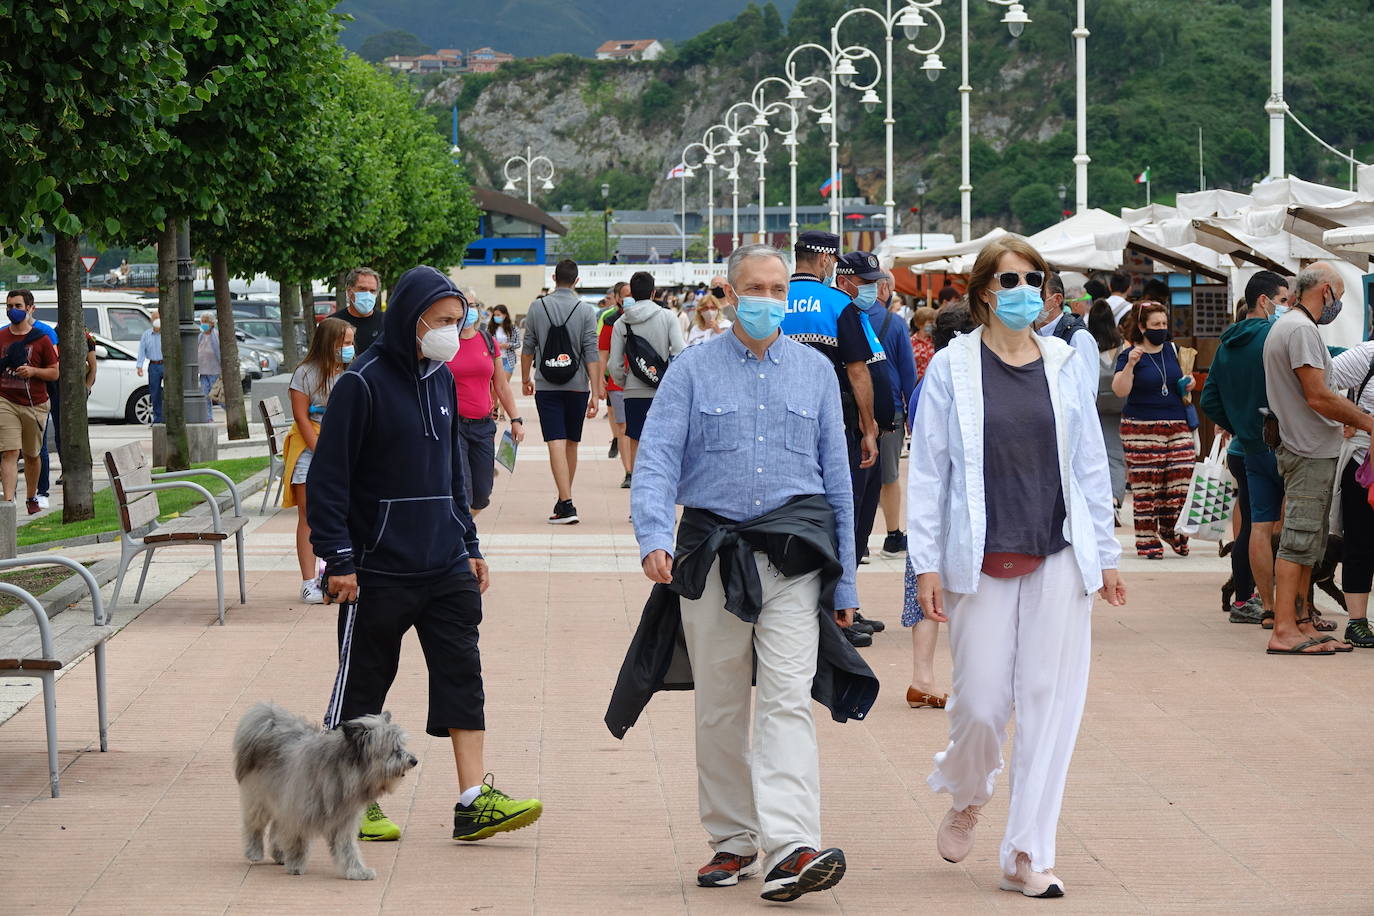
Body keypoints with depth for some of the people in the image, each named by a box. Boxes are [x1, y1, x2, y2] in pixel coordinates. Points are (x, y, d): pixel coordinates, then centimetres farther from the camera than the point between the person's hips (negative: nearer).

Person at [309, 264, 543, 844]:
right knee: (363, 683, 5)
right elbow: (328, 477, -12)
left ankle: (474, 800, -1)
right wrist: (339, 559, -15)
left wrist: (468, 544, 19)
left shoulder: (442, 379, 11)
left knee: (462, 672, 0)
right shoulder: (363, 383, -12)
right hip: (380, 568, -6)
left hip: (445, 565, 7)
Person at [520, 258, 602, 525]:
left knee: (556, 443, -7)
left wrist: (525, 379, 21)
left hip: (547, 387, -1)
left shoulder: (537, 307, -1)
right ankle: (564, 500, 26)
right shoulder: (585, 311, -4)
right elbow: (592, 354, -7)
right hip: (577, 386, 1)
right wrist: (595, 393, -5)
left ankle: (566, 504, -19)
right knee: (572, 443, 15)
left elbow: (527, 348, 5)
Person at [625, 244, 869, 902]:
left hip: (794, 551, 0)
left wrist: (844, 580, 12)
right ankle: (732, 842, 20)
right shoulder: (694, 370, 5)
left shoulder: (815, 371, 11)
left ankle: (790, 848, -23)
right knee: (718, 706, 8)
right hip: (712, 549, 0)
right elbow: (656, 460, -3)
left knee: (787, 699, -13)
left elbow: (836, 476, 14)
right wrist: (654, 539, -21)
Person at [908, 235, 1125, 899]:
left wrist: (1105, 554, 10)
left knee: (1050, 702, -1)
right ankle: (966, 798, 32)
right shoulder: (952, 367, -1)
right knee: (981, 703, -2)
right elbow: (926, 470, 0)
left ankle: (1027, 855, 6)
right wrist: (926, 563, -5)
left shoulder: (1063, 365, 7)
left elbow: (1090, 464, 11)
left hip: (1057, 557, 2)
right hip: (980, 562, -2)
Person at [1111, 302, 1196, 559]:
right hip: (1142, 428, -5)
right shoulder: (1130, 355, -3)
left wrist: (1187, 384, 8)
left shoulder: (1172, 350, 14)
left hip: (1177, 425, 5)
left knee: (1182, 476, -2)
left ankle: (1169, 527, 18)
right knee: (1145, 483, -4)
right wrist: (1130, 364, -25)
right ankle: (1146, 538, 4)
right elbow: (1120, 391, -13)